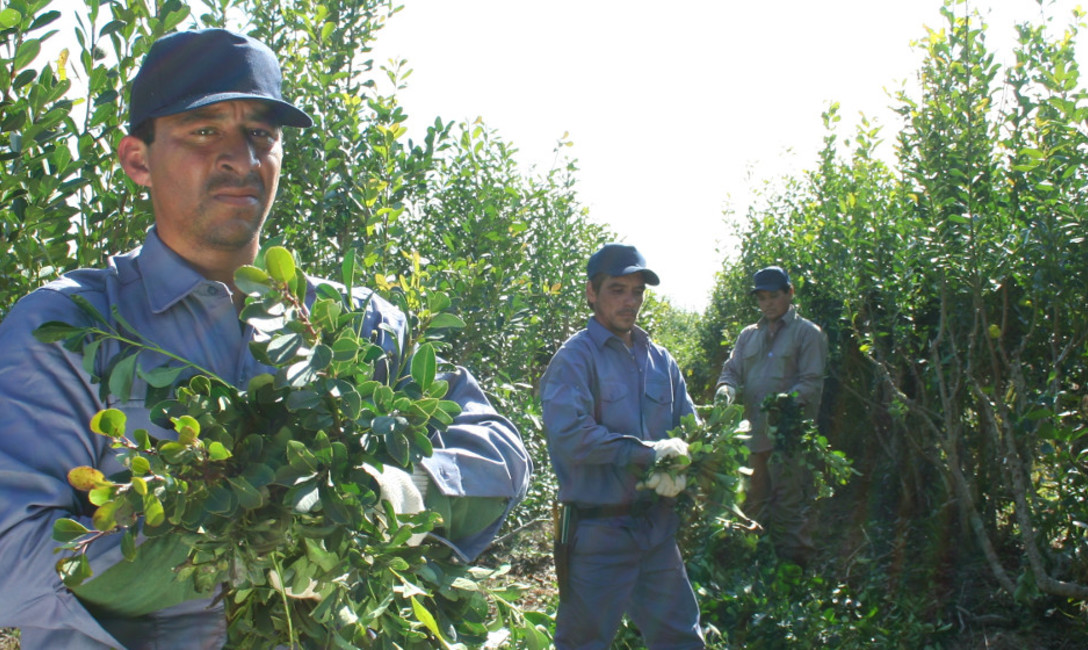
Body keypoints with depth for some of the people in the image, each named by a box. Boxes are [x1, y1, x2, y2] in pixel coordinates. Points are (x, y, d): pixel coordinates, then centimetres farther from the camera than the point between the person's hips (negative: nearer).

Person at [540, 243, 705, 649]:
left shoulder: (659, 359, 10)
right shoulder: (576, 357, -9)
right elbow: (569, 434, -23)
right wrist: (648, 453, -20)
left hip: (659, 525, 6)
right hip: (598, 529, -6)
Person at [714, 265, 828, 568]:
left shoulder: (807, 333, 2)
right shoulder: (749, 335, 19)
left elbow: (812, 382, -6)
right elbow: (732, 370, 15)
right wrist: (726, 388, -9)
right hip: (754, 433, 6)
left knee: (787, 504, -6)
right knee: (754, 503, 13)